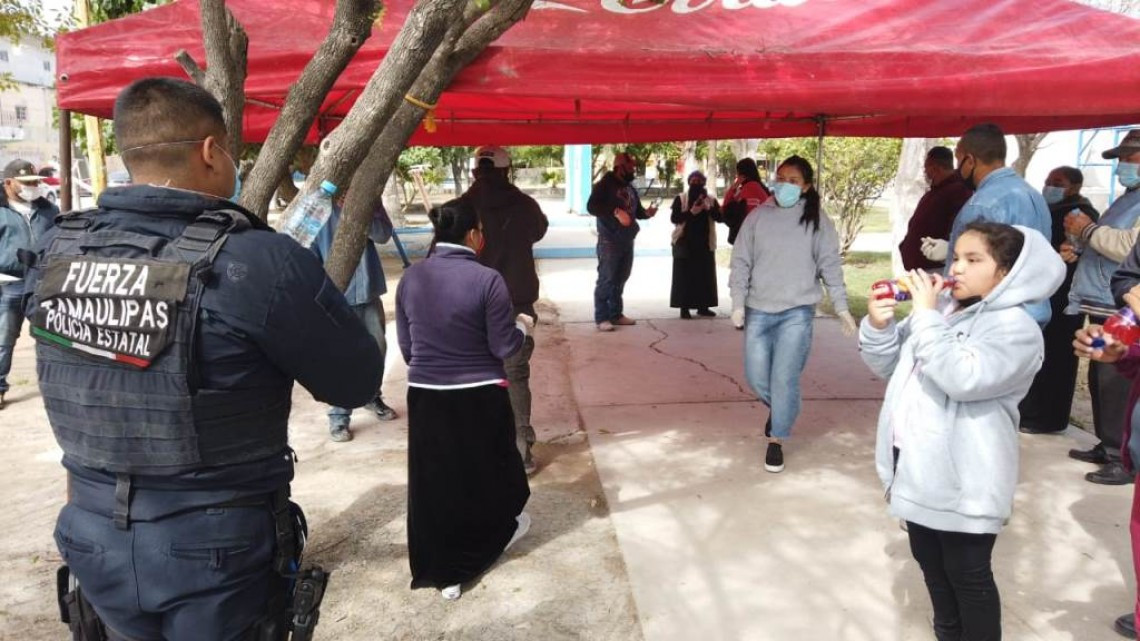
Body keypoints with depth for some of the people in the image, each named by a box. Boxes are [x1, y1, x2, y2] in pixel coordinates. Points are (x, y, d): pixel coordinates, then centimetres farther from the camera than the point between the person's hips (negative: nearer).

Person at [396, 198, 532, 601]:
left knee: (434, 480, 11)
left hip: (425, 395, 3)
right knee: (487, 468, 21)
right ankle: (500, 529, 46)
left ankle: (443, 571, 20)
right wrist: (522, 326, 9)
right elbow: (504, 348, -12)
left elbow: (406, 347, 6)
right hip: (479, 396, -3)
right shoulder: (486, 279, -15)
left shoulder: (410, 279, -2)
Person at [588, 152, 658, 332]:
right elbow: (592, 206, -18)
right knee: (606, 279, -8)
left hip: (627, 241, 8)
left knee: (620, 279, 12)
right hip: (609, 241, -8)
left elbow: (637, 210, 23)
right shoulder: (605, 185, -7)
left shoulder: (631, 188, 16)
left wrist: (646, 213, -1)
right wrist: (615, 211, -28)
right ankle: (602, 318, -6)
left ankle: (616, 314, 20)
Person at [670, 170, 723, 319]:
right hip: (684, 243, -3)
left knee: (705, 275, 6)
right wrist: (691, 212, -22)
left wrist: (710, 209, -22)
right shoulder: (680, 199, 1)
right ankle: (684, 308, -3)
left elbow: (720, 218, -4)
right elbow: (674, 218, -10)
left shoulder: (711, 200, 8)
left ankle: (703, 306, 15)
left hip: (705, 243, 3)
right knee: (685, 276, -5)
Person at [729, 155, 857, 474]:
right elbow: (741, 262, 3)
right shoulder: (758, 217, 3)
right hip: (759, 310, 2)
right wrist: (738, 304, -3)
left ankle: (776, 439, 11)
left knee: (785, 378, -6)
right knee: (756, 377, 5)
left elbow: (830, 265, 2)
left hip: (797, 312, -2)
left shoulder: (816, 219, 1)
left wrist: (841, 307, -1)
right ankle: (778, 409, 36)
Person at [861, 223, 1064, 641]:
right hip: (916, 464, 8)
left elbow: (963, 379, -29)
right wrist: (879, 327, -7)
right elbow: (887, 365, 13)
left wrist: (926, 317, -25)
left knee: (967, 574, 7)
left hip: (962, 478, -7)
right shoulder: (940, 309, 7)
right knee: (930, 563, 23)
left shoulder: (1015, 327, -14)